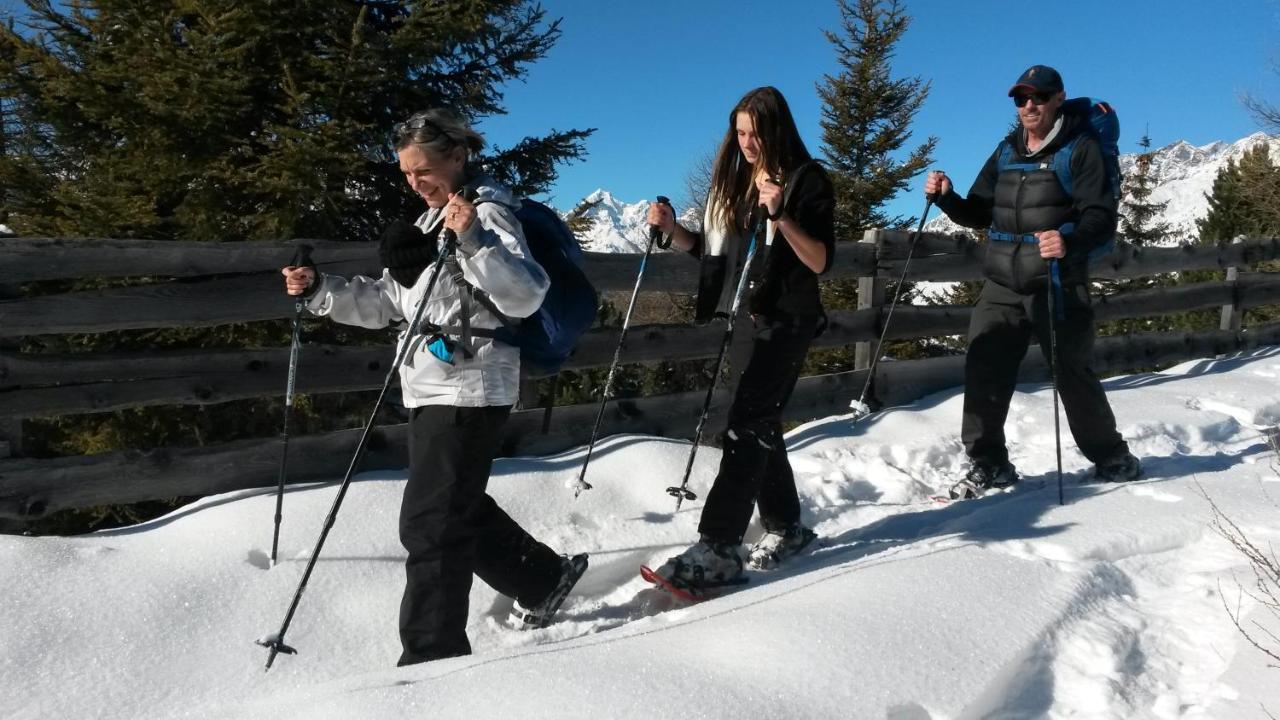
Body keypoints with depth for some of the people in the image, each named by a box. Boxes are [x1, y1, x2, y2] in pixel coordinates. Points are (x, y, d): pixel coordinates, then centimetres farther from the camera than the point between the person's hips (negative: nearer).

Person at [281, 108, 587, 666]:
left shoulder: (488, 211, -10)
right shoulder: (432, 221, 18)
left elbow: (525, 296, -24)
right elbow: (384, 302, 19)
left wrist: (475, 239, -36)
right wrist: (318, 290, 7)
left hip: (468, 390, -10)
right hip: (433, 389, 10)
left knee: (430, 524, -7)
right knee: (459, 508, 19)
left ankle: (432, 655, 5)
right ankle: (543, 578, 36)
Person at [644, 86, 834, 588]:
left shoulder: (807, 180, -6)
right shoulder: (733, 180, 13)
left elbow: (821, 262, -13)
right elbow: (711, 250, 14)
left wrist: (780, 216, -25)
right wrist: (672, 230, -2)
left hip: (786, 321, -7)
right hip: (743, 318, 7)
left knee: (747, 428, -12)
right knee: (760, 425, 12)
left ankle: (718, 549, -12)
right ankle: (785, 526, 27)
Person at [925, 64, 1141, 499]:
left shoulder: (1080, 149, -2)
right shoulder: (1007, 152, 15)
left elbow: (1102, 218, -10)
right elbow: (980, 214, 18)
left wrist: (1070, 242, -31)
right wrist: (947, 199, -1)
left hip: (1058, 285, -5)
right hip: (1002, 286, 5)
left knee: (1072, 374, 4)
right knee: (983, 369, -3)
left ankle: (1111, 458, 26)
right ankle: (987, 463, 10)